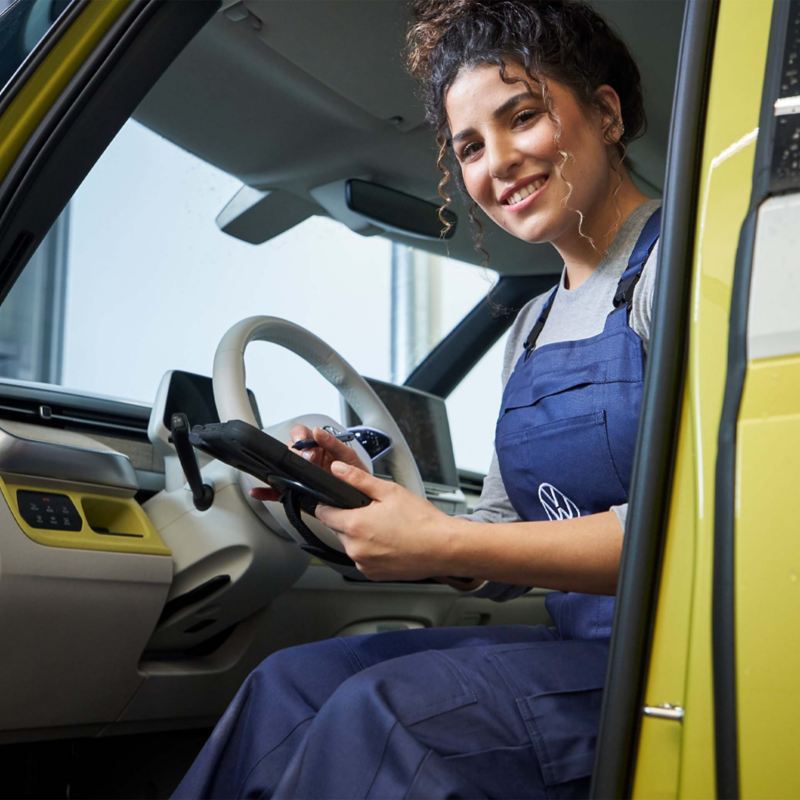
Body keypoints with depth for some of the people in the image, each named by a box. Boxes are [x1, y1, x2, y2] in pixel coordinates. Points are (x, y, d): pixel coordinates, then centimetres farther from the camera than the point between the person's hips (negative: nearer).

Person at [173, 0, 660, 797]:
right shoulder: (532, 324, 16)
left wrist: (446, 544, -19)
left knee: (386, 714, -26)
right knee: (290, 685, -6)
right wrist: (359, 495, 0)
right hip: (579, 646, 7)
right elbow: (503, 537, 17)